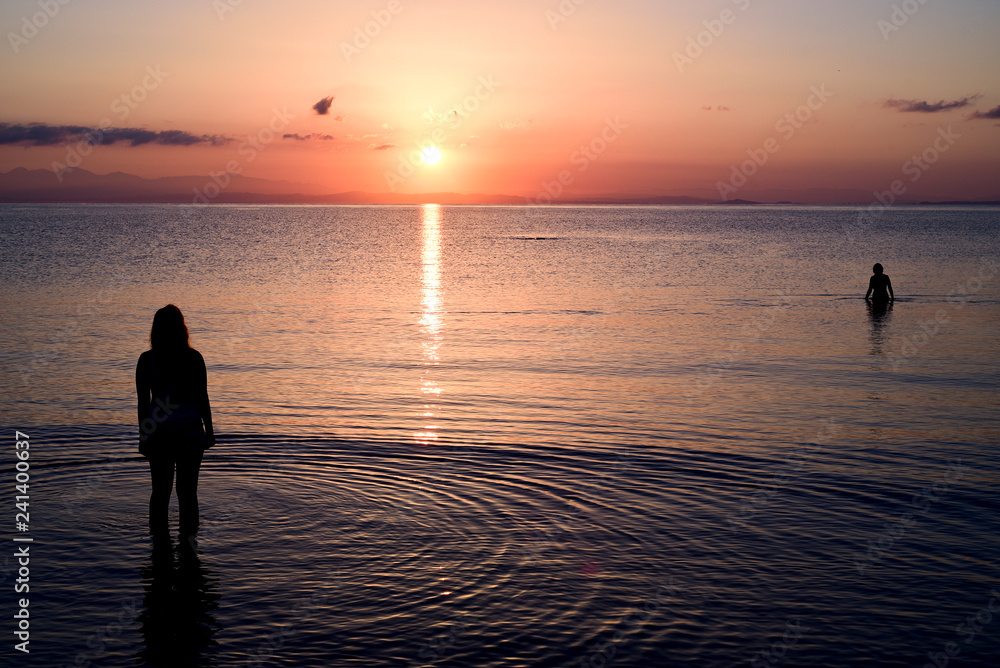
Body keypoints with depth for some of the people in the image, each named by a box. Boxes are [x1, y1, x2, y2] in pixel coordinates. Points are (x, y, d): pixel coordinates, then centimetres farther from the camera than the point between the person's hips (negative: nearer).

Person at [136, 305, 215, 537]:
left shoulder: (147, 360, -4)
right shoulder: (194, 358, -6)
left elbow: (143, 403, -3)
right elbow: (202, 399, -3)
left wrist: (143, 435, 5)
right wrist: (209, 430, 7)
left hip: (159, 433, 1)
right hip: (190, 431, 0)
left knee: (160, 491, 11)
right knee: (187, 492, 8)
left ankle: (159, 535, 17)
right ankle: (187, 538, 13)